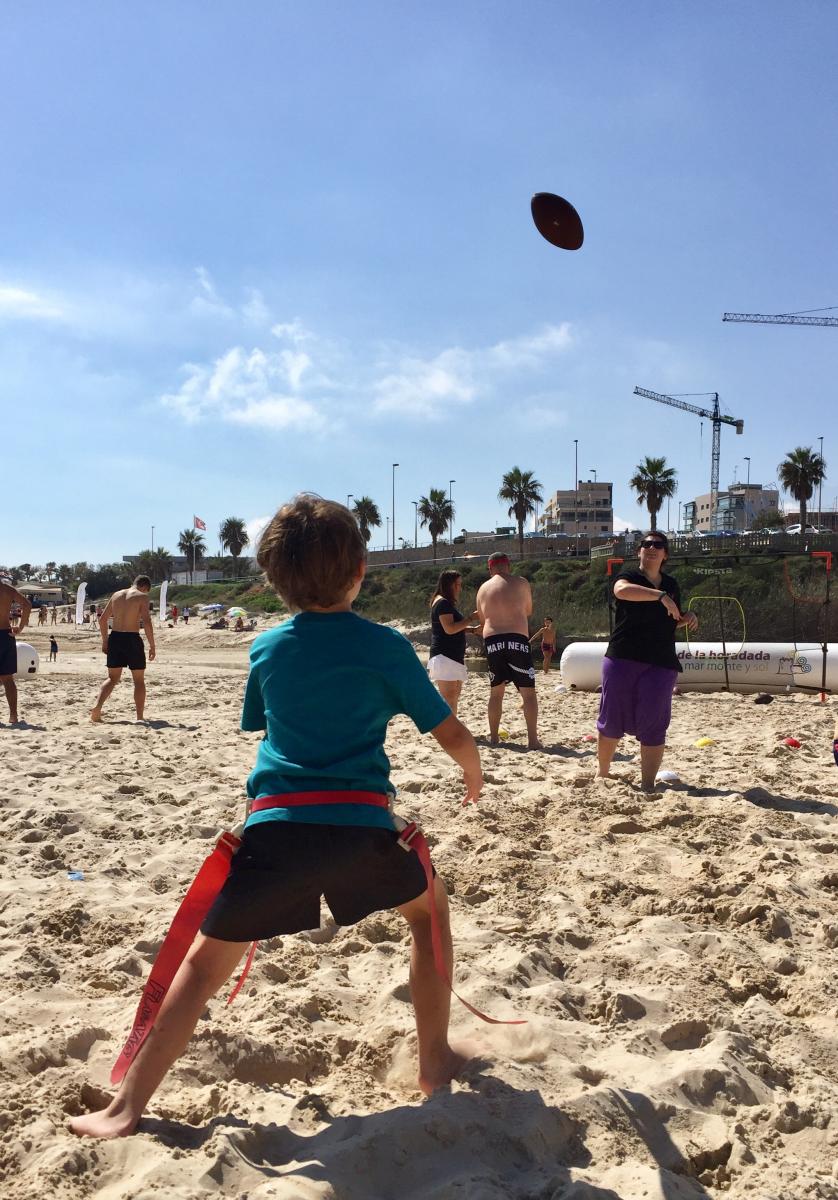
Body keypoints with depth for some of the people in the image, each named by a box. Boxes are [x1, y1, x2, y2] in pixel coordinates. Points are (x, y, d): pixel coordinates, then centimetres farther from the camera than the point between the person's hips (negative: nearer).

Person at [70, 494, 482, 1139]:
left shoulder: (266, 648, 10)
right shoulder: (385, 646, 1)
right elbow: (453, 734, 7)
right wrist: (474, 771, 29)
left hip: (275, 826, 2)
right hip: (362, 825, -1)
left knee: (206, 960, 17)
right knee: (429, 908, 27)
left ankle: (127, 1107, 18)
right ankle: (436, 1061, 31)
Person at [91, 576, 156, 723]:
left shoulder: (116, 595, 13)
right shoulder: (142, 596, -4)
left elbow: (102, 619, 14)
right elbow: (147, 622, -15)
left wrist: (105, 641, 19)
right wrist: (152, 646, -10)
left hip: (115, 638, 5)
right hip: (132, 639, -5)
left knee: (112, 678, 15)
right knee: (139, 680, 8)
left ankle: (97, 706, -6)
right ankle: (139, 717, 7)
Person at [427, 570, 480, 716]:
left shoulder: (448, 603, 21)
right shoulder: (443, 602, -12)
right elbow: (449, 629, -21)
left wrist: (473, 629, 13)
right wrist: (471, 618, -17)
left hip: (454, 656, 11)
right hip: (445, 656, -11)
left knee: (454, 695, 14)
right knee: (448, 697, -16)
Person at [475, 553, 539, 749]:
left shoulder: (483, 588, 12)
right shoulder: (520, 582, 3)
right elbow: (529, 612, 15)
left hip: (492, 640, 3)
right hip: (517, 639, -3)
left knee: (496, 691, 15)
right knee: (528, 692, 0)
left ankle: (494, 737, 19)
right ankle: (532, 739, -6)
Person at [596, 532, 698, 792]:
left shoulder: (671, 584, 15)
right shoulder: (629, 575, -1)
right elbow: (621, 590, -27)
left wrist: (687, 619, 6)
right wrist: (661, 596, -34)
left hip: (661, 663, 4)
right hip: (623, 658, -3)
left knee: (653, 726, -1)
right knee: (611, 721, 3)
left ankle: (648, 785, 3)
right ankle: (602, 775, 21)